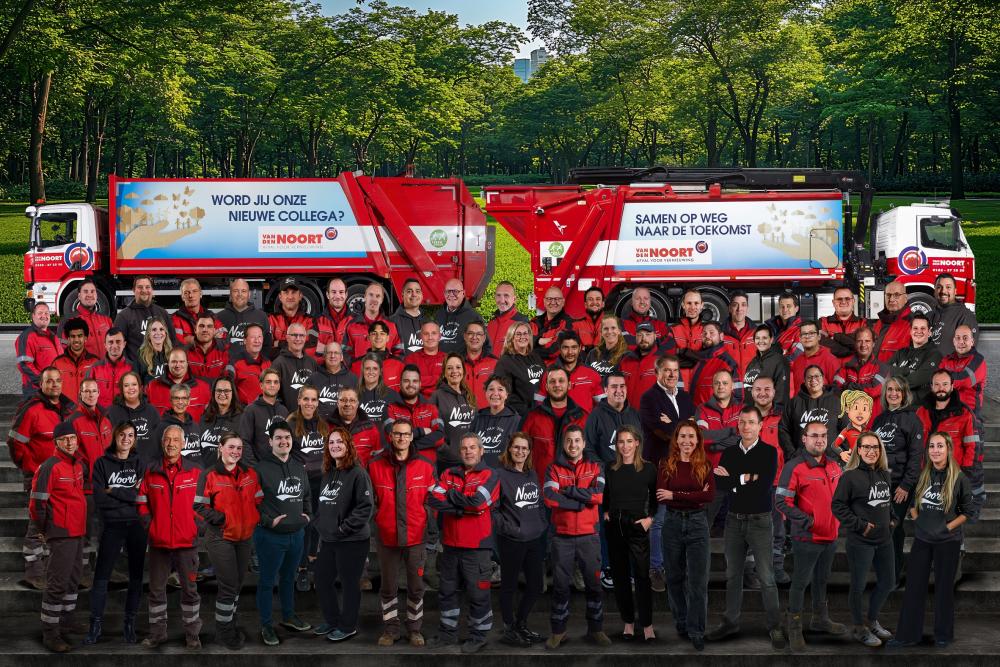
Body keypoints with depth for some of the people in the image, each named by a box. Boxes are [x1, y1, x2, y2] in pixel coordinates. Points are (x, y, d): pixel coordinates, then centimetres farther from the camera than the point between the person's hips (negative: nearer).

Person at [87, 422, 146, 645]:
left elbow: (145, 496, -5)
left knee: (136, 576, 6)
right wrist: (130, 496, -11)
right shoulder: (102, 463, 3)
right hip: (112, 526, -2)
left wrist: (115, 492, -9)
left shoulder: (139, 463, 8)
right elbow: (99, 499, -7)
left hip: (137, 526, 2)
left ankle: (130, 623, 15)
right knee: (101, 576, -2)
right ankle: (96, 624, 6)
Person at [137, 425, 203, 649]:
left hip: (187, 542, -1)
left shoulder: (194, 472, 0)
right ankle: (157, 632, 22)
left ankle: (192, 634, 17)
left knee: (189, 589, 7)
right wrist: (148, 524, 0)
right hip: (158, 542, 1)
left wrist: (197, 526, -2)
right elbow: (142, 502, 10)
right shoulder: (151, 471, 3)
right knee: (156, 589, 10)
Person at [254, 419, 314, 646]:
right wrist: (268, 521, -18)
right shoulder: (261, 468, -15)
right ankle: (266, 626, 17)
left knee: (289, 578, 21)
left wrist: (307, 515, 10)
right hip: (270, 536, -6)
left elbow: (307, 495, 23)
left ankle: (289, 617, 36)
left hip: (297, 534, 6)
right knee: (267, 581, 6)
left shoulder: (299, 467, 8)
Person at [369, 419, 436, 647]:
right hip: (387, 537, 0)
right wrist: (373, 524, 3)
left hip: (416, 537, 0)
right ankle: (390, 630, 21)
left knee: (416, 587, 9)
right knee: (389, 587, 9)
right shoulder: (375, 466, -3)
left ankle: (415, 628, 23)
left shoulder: (425, 466, -1)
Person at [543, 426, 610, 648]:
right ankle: (558, 631, 15)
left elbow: (599, 495, -13)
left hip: (589, 536, 1)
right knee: (560, 585, 5)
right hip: (562, 537, -1)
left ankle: (596, 629, 18)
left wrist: (568, 490, -14)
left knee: (594, 584, 6)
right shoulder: (554, 469, 2)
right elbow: (549, 498, -15)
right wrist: (581, 501, -15)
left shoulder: (595, 468, 5)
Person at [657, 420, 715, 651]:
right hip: (672, 523, 1)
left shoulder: (705, 466, 1)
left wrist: (675, 495, -17)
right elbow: (661, 497, -11)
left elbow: (710, 495, -14)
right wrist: (694, 496, -16)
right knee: (675, 578, 11)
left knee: (698, 581, -3)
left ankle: (696, 631, 4)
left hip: (697, 524, -1)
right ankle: (681, 624, 27)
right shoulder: (666, 465, 0)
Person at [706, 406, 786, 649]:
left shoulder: (769, 452, -6)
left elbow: (764, 486, -18)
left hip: (759, 521, -4)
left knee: (766, 577, -3)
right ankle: (731, 622, 22)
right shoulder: (729, 453, 6)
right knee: (732, 574, 12)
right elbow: (719, 484, -6)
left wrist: (732, 480, -12)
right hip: (734, 520, 4)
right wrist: (745, 479, -17)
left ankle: (775, 626, 5)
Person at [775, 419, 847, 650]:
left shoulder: (834, 465, 8)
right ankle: (794, 629, 10)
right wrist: (807, 521, -20)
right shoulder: (794, 467, -14)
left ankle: (820, 619, 36)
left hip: (831, 535, 7)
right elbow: (781, 501, -17)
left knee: (822, 579, 21)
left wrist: (839, 519, 10)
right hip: (807, 536, -7)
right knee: (801, 582, 1)